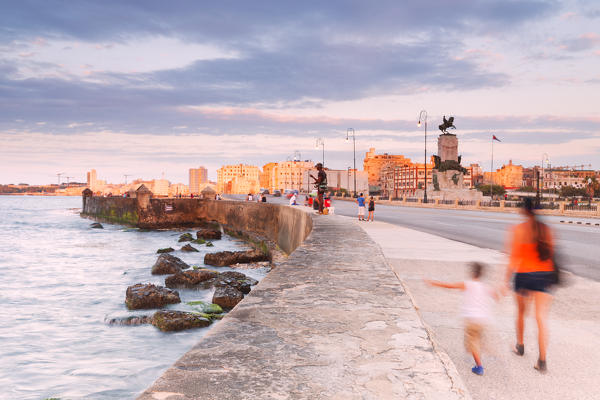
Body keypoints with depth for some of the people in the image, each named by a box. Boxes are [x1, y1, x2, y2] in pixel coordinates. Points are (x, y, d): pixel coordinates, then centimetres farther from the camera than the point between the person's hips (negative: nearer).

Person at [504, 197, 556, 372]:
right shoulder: (546, 229, 0)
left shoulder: (518, 230, -9)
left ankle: (520, 346, 40)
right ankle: (542, 360, -7)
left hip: (524, 275, -2)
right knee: (541, 318, 0)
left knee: (521, 312, 22)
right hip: (544, 275, 2)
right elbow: (551, 254, 7)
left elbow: (514, 258, -10)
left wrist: (507, 279, -4)